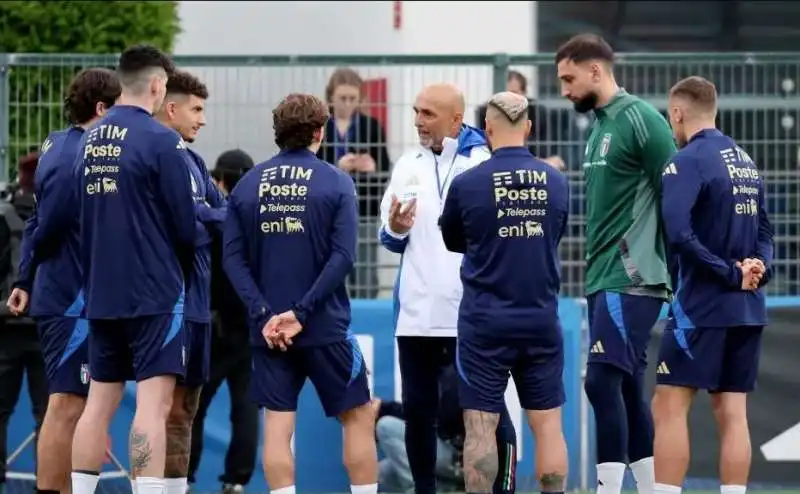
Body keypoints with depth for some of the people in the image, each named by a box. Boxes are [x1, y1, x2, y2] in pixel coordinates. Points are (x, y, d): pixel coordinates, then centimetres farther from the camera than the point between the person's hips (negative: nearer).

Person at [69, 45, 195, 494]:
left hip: (101, 291, 7)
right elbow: (187, 224, -10)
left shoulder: (90, 140, 8)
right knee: (154, 403, -8)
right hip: (155, 292, -7)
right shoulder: (161, 141, -12)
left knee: (100, 402, 12)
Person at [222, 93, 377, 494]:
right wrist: (302, 313, -13)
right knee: (358, 418, 8)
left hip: (268, 329, 3)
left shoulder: (247, 185, 4)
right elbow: (343, 257, -13)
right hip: (325, 326, -2)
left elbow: (233, 258, -3)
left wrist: (264, 314, -9)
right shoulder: (336, 183, -4)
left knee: (277, 424, 2)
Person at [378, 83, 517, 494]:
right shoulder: (408, 165, 10)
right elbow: (390, 240, 13)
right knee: (417, 408, 7)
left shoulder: (488, 163, -4)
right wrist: (395, 229, -8)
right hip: (417, 314, 4)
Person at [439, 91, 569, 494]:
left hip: (484, 324, -2)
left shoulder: (467, 184, -9)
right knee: (547, 424, 7)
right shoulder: (555, 182, -1)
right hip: (541, 320, 2)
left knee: (480, 427, 0)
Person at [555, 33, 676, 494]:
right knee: (627, 388, 8)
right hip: (604, 279, 9)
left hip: (632, 279, -9)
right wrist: (595, 272, 16)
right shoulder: (600, 126, 16)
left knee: (603, 380, -14)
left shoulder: (641, 119, -10)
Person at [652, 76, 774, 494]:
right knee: (731, 413, 7)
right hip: (748, 308, 7)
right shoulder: (745, 161, 13)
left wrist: (730, 275, -16)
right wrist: (759, 268, -3)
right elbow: (763, 229, 14)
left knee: (669, 407, -3)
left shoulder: (688, 161, -11)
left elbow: (678, 233, -23)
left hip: (702, 306, -7)